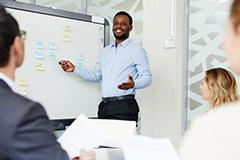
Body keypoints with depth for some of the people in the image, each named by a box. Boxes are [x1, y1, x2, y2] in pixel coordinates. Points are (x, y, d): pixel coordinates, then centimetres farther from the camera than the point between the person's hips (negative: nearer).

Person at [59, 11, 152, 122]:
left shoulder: (137, 51, -1)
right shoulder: (106, 51, 19)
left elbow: (147, 77, -7)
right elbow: (96, 76, 24)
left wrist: (133, 84, -27)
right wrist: (74, 69, 14)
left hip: (124, 106, -5)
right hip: (104, 106, 6)